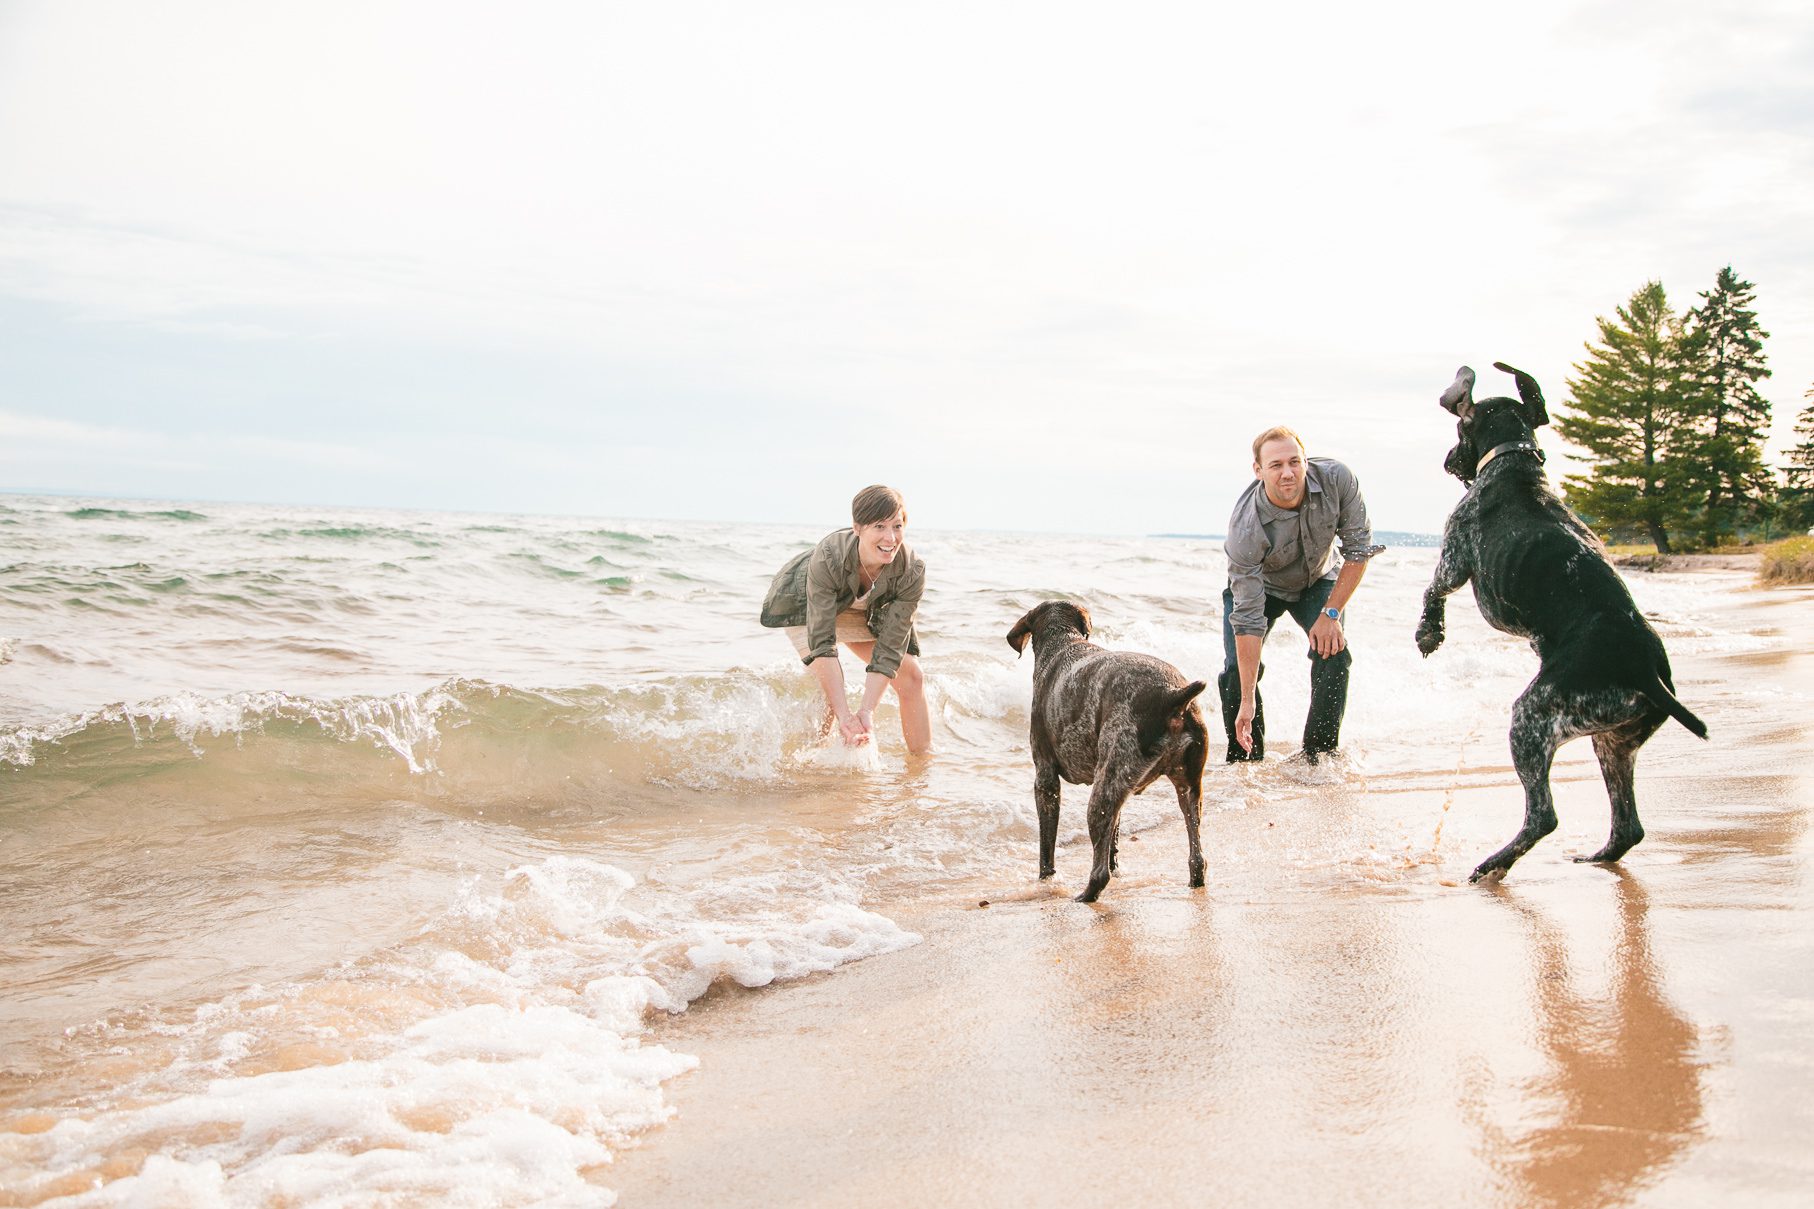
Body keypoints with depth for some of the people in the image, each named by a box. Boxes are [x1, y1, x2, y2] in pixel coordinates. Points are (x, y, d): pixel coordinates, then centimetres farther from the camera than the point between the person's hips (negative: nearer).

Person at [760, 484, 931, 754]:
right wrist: (844, 715, -45)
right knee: (829, 680, -23)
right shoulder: (827, 558, -41)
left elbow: (889, 648, -31)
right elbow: (821, 641, -40)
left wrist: (867, 712, -41)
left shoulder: (912, 571, -33)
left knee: (910, 675, -8)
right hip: (804, 605, -3)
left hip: (866, 614, 3)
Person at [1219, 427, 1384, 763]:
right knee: (1238, 668, -17)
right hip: (1260, 586, -2)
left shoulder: (1337, 479, -32)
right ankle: (1246, 762, 2)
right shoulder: (1245, 528, -38)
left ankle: (1319, 756, -8)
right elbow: (1248, 618, -36)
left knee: (1334, 655, -20)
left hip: (1319, 580, 2)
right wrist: (1248, 701, -35)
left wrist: (1331, 613, -22)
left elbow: (1358, 546, -17)